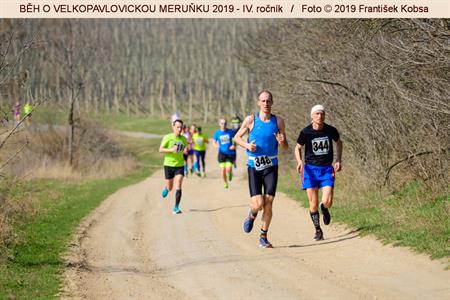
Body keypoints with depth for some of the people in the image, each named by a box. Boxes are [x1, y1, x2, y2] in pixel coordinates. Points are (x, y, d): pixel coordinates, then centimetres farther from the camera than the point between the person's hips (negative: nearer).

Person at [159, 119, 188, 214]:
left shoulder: (183, 139, 4)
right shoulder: (167, 137, -8)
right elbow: (161, 149, -9)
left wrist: (185, 151, -6)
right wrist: (171, 150, -24)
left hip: (180, 165, 2)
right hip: (169, 165, -2)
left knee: (178, 186, -13)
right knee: (170, 188, 8)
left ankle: (176, 208, -9)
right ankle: (166, 189, 47)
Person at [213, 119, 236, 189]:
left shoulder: (231, 132, -3)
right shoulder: (217, 133, 1)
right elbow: (214, 143, 12)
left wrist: (234, 145, -9)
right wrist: (217, 145, -11)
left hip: (230, 153, -1)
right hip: (222, 153, 1)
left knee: (228, 169, -14)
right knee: (223, 170, -3)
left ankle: (230, 173, 23)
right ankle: (225, 183, 21)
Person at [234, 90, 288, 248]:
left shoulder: (278, 121, 1)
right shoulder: (250, 120, -3)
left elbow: (286, 147, 8)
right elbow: (237, 137, 8)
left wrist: (282, 142, -16)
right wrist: (247, 145, -11)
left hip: (271, 166, 2)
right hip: (254, 166, -1)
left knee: (268, 203, -3)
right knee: (258, 203, -11)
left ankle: (263, 237, 12)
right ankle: (252, 215, 26)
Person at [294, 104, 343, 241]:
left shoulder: (331, 130, -5)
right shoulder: (306, 132, -9)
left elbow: (338, 142, 15)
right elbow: (298, 148, 7)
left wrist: (338, 160, 5)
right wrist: (300, 162, -11)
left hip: (326, 169, 0)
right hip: (311, 168, 0)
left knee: (328, 202, -13)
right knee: (313, 204, -1)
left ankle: (324, 209, 25)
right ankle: (318, 230, 18)